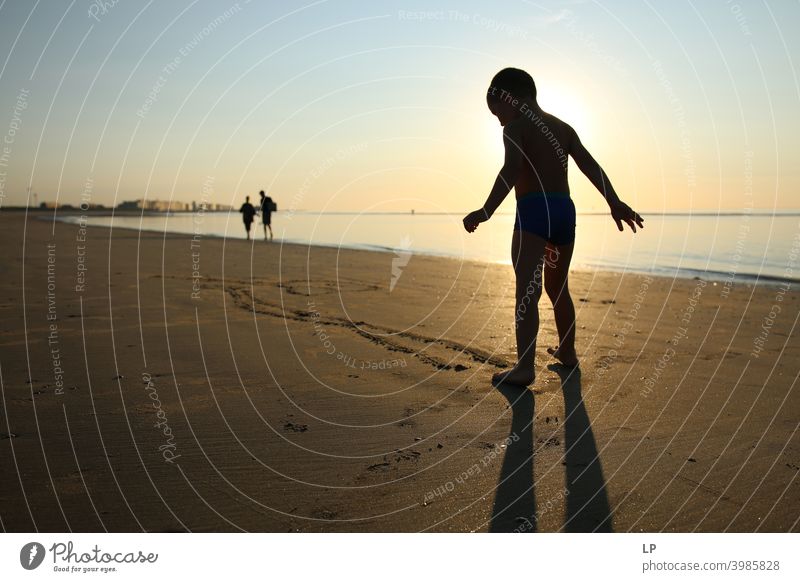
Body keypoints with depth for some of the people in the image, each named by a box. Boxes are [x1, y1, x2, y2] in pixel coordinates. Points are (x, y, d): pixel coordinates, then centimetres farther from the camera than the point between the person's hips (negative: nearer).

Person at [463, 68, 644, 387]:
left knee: (527, 291, -12)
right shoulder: (563, 128, 20)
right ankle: (567, 351, 34)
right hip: (565, 210, 7)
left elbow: (512, 169, -18)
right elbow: (589, 164, 9)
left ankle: (524, 367, -19)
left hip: (534, 211, -7)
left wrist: (486, 211, -26)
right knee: (558, 287, 21)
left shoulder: (516, 126, 0)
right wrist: (615, 203, 1)